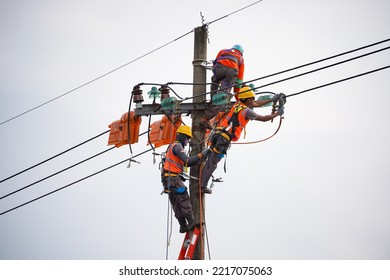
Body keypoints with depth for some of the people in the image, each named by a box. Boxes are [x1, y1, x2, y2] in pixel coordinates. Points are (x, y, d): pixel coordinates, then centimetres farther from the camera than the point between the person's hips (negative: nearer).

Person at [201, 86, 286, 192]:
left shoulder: (237, 104, 16)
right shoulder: (247, 111, -5)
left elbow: (257, 104, 30)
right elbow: (264, 118, 6)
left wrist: (272, 99, 35)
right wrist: (278, 113, 21)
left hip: (217, 134, 7)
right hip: (224, 139, -7)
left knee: (210, 161, 14)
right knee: (212, 164, -3)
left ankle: (200, 182, 15)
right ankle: (202, 185, -2)